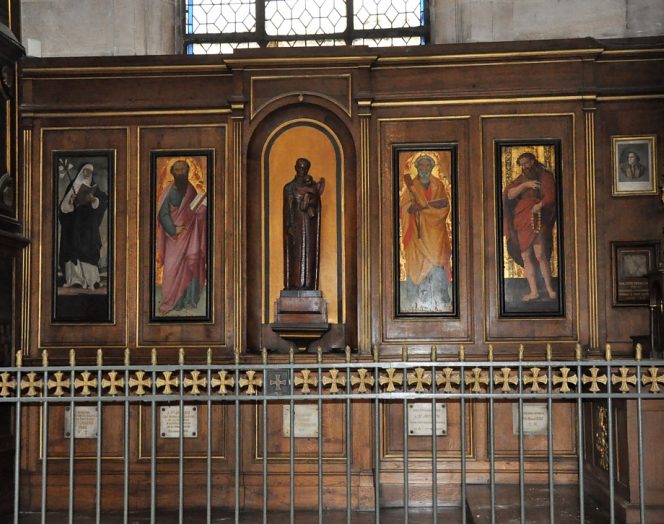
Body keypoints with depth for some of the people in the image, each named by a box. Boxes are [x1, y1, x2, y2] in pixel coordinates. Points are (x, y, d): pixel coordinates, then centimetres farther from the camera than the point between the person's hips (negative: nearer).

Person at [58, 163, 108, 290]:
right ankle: (74, 278, -7)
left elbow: (103, 201, -2)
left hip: (88, 224, -1)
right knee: (73, 249, -6)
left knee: (87, 250, -8)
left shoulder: (94, 187, 12)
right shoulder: (73, 185, 12)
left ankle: (90, 279, -12)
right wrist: (70, 201, -15)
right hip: (73, 223, 1)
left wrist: (93, 200, -20)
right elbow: (64, 204, 6)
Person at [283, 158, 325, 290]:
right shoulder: (290, 187, 6)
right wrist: (289, 226, -11)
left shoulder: (313, 186, 11)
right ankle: (296, 283, -6)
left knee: (309, 252, -2)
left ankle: (308, 283, -2)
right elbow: (288, 208, -1)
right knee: (296, 253, -6)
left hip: (309, 224, 2)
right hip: (296, 223, -2)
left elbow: (317, 206, 3)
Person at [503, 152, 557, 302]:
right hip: (522, 221, 5)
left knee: (540, 255, -16)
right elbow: (510, 194, 1)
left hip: (538, 220, -5)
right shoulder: (520, 180, 19)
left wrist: (539, 205, -23)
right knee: (526, 257, 1)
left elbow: (550, 197, -5)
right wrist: (525, 185, -12)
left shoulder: (545, 176, 6)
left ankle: (549, 288, -4)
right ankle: (533, 291, 4)